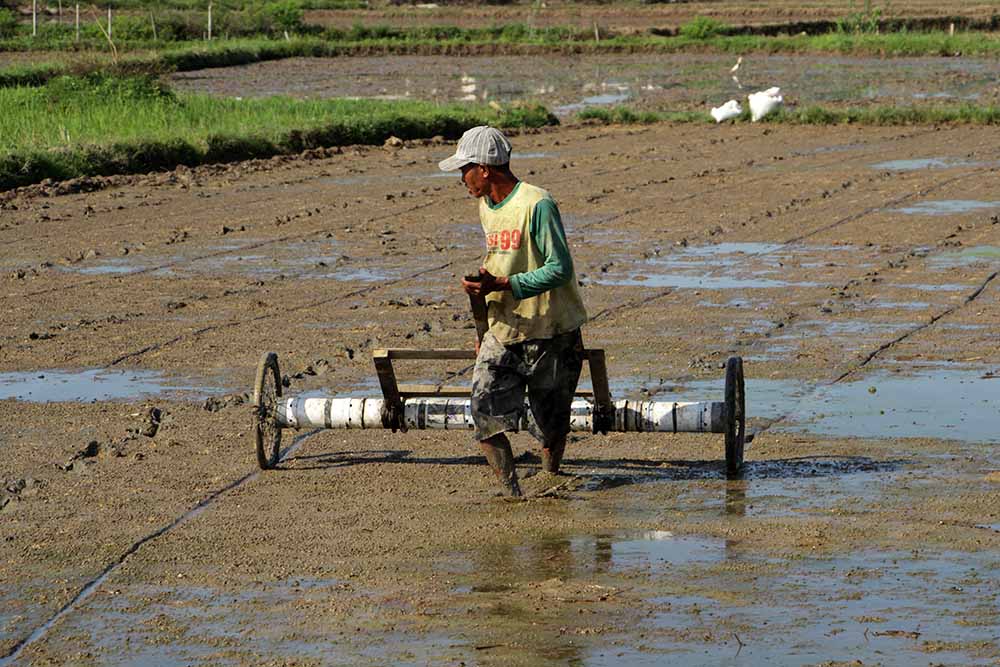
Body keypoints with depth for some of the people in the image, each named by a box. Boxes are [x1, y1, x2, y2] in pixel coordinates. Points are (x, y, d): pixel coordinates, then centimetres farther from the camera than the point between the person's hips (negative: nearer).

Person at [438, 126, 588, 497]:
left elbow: (560, 268, -20)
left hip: (550, 334, -7)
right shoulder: (486, 208, 11)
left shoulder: (536, 205, -16)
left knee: (550, 423, 5)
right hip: (502, 333, 7)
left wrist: (501, 284, -26)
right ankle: (512, 493, -8)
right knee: (485, 411, -11)